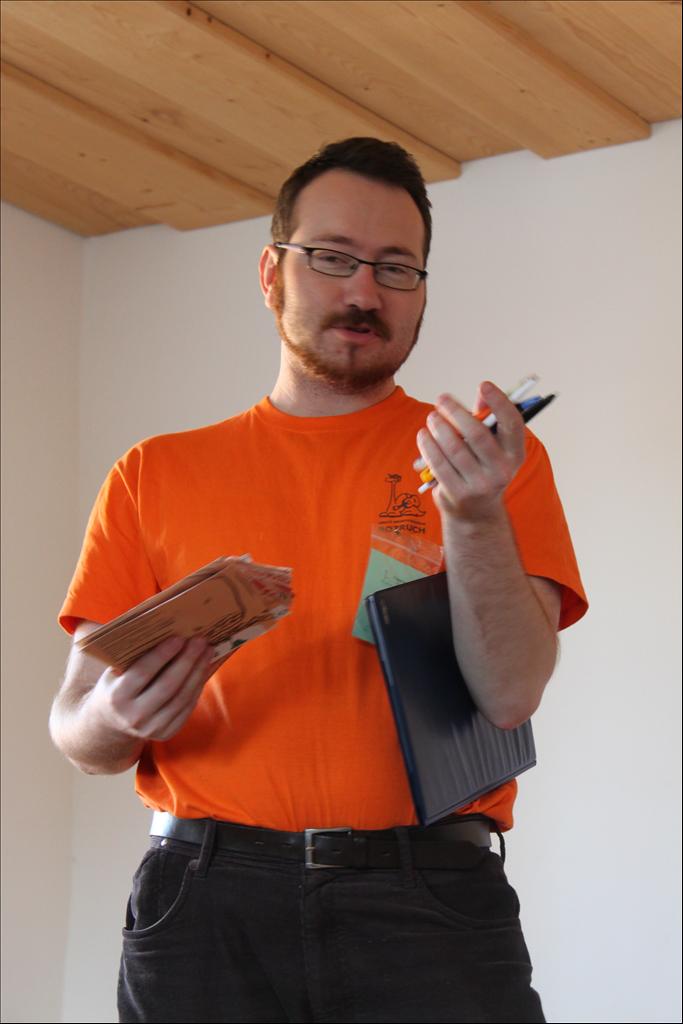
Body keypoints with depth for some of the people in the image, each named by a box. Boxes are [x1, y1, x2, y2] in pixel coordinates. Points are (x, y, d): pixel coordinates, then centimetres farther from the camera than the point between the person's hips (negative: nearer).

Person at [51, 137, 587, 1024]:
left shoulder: (490, 456, 8)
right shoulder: (155, 475, 11)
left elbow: (509, 694, -4)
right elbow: (73, 725, 8)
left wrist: (474, 517, -18)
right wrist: (114, 722, -14)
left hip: (429, 894, -1)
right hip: (207, 894, 1)